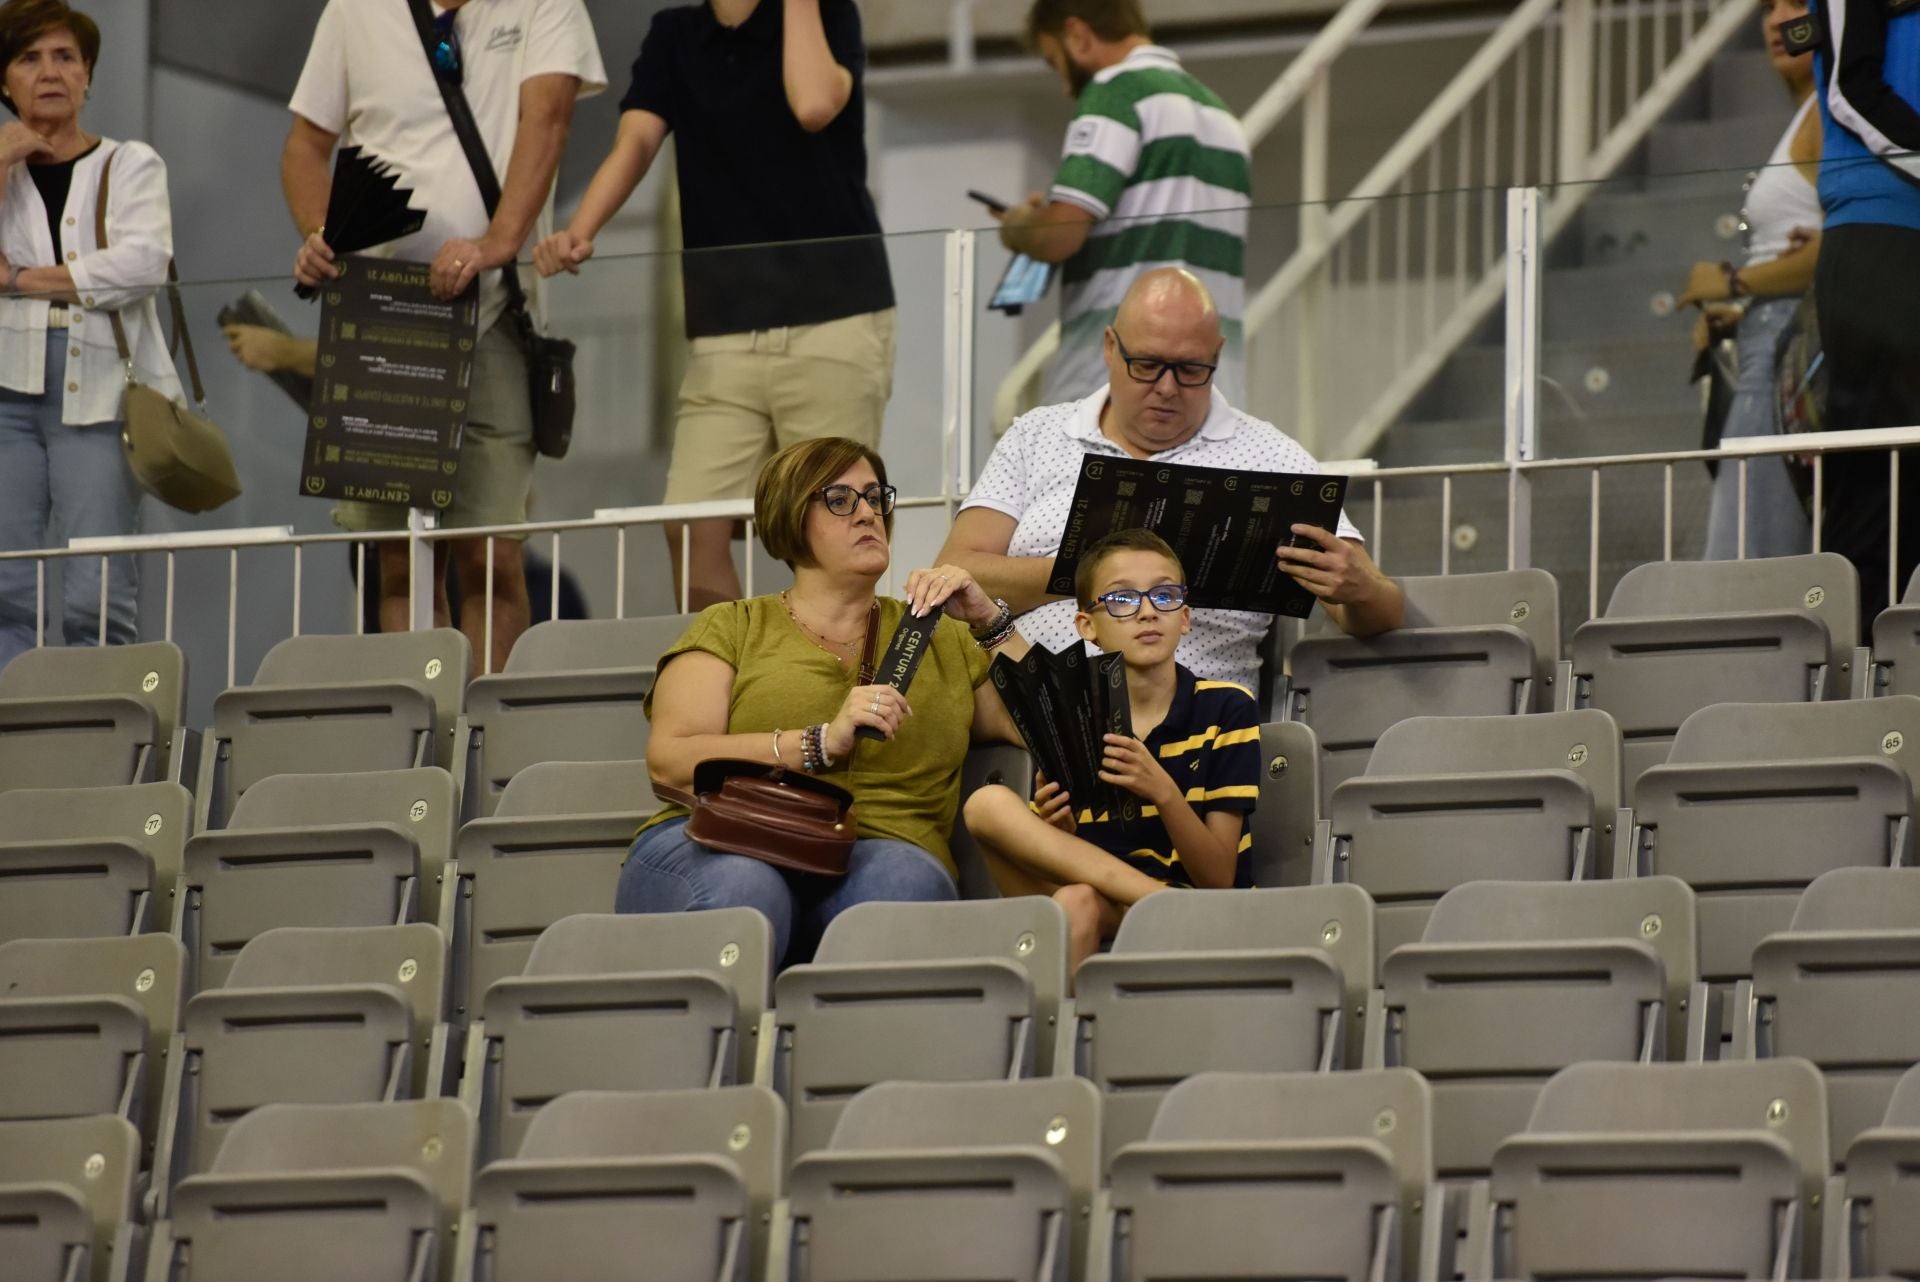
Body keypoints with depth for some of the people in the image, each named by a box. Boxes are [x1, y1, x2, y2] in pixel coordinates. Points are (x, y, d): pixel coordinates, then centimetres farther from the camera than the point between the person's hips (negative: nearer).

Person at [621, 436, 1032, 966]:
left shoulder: (940, 639, 28)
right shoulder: (731, 628, 20)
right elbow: (669, 761, 2)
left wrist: (989, 622, 9)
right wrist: (823, 742, -9)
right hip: (728, 846, -1)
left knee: (904, 878, -37)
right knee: (740, 886, -40)